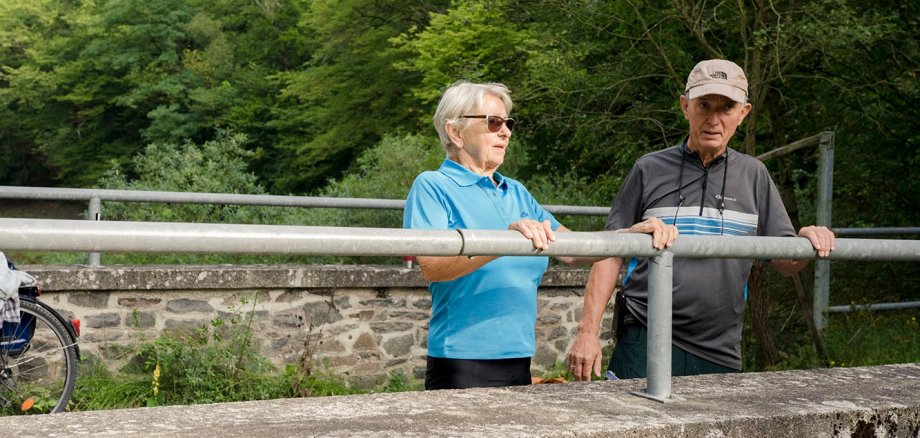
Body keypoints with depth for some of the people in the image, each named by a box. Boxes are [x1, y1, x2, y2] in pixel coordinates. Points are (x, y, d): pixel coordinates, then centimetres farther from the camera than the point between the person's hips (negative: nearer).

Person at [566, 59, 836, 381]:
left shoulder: (754, 175, 12)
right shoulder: (650, 170, 4)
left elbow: (785, 263, 13)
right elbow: (611, 254, 2)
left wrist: (806, 241, -10)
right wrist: (588, 332, -6)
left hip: (720, 354, 3)